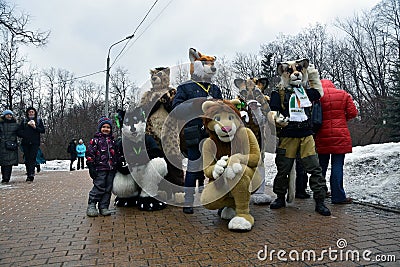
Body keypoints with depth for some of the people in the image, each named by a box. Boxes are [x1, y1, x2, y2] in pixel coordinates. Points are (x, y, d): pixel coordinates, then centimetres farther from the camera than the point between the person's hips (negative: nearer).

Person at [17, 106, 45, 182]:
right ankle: (29, 174, 10)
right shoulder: (24, 121, 13)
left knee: (32, 158, -11)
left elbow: (43, 130, 4)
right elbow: (19, 131, 8)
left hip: (35, 143, -2)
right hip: (25, 143, 2)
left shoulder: (39, 120, 11)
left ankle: (30, 175, -17)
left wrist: (35, 127, -10)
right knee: (27, 159, 3)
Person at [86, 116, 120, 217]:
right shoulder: (95, 140, 2)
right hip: (100, 168, -5)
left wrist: (117, 166, 18)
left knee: (108, 189, 5)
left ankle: (104, 207, 12)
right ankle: (91, 206, 5)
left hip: (111, 169, 5)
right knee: (99, 188, -8)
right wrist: (91, 167, -10)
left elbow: (117, 155, 23)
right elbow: (89, 154, -3)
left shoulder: (112, 141, 18)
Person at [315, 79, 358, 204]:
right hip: (340, 135, 0)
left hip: (322, 136, 1)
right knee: (337, 165, 0)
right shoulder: (343, 94, 5)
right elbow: (352, 112, 2)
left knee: (322, 165, 12)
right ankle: (338, 196, 2)